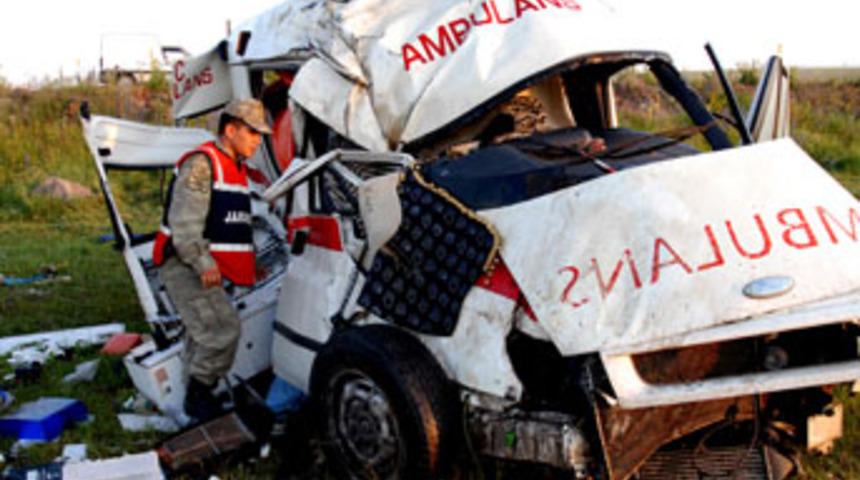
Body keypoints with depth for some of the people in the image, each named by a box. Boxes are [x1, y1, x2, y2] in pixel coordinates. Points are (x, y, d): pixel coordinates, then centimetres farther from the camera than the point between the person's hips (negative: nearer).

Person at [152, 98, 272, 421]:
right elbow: (184, 221, -24)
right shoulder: (201, 164, -15)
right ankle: (199, 394, -7)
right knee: (223, 329, -18)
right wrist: (202, 262, -33)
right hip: (184, 267, -10)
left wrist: (251, 261, 22)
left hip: (207, 270, 10)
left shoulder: (236, 168, 16)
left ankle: (198, 395, 27)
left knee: (205, 335, 15)